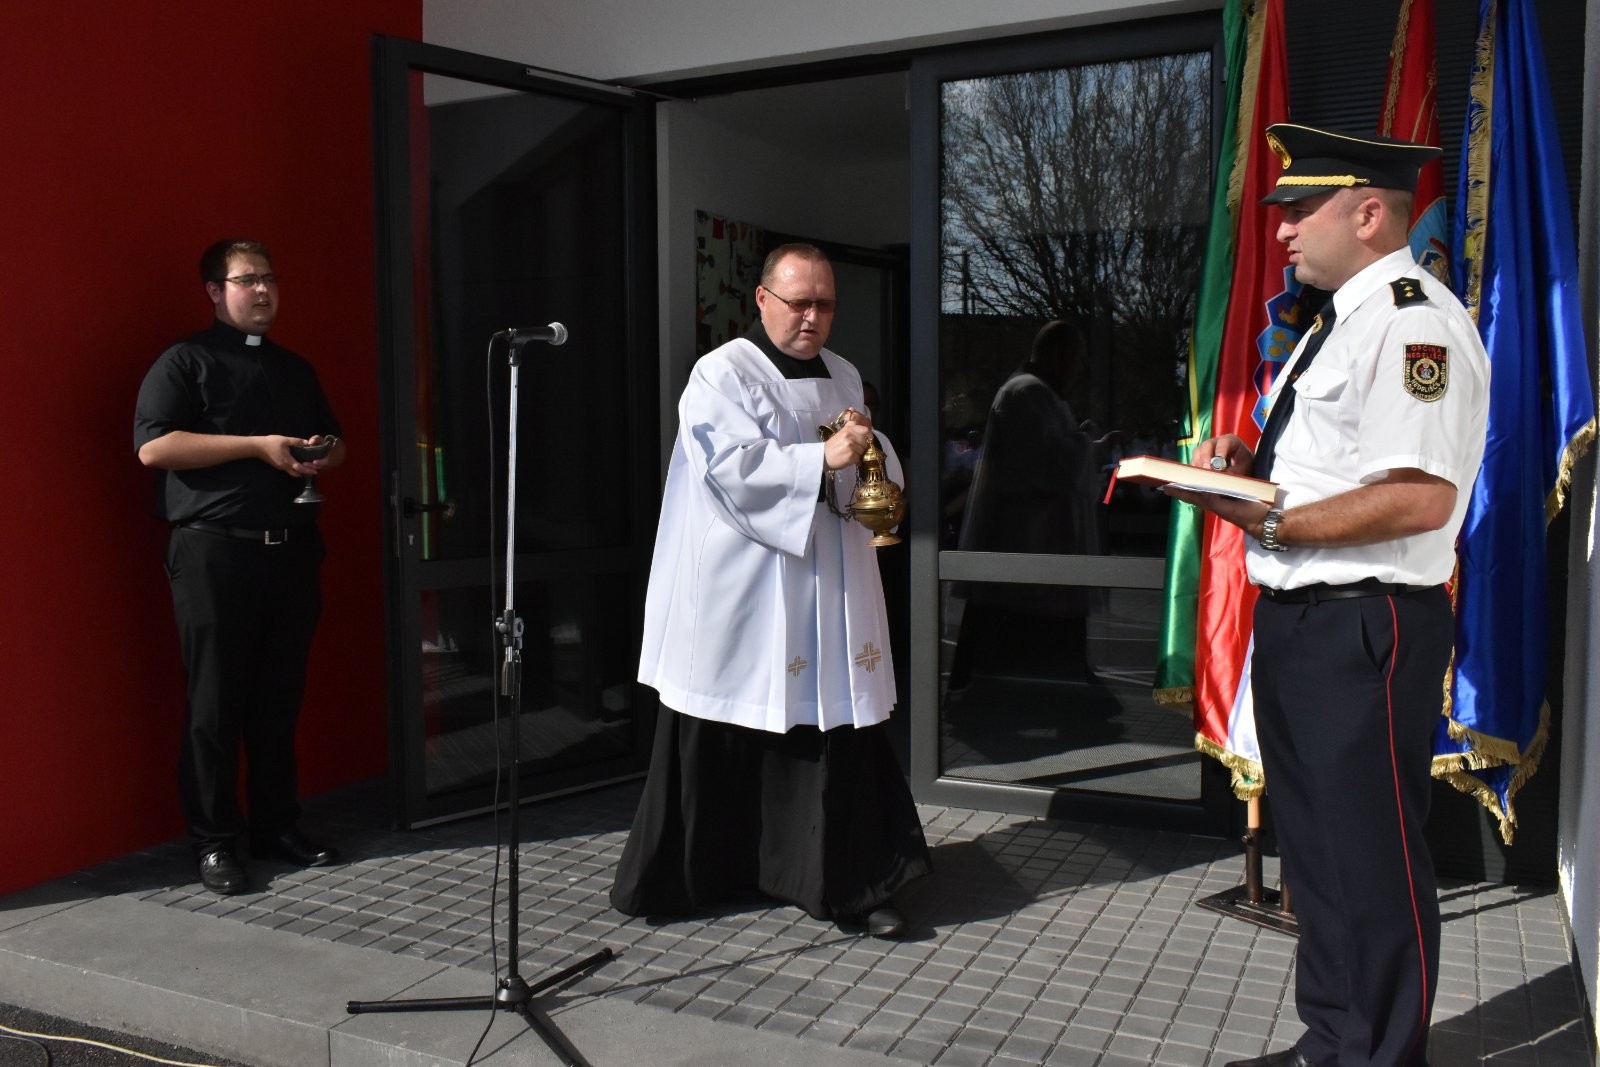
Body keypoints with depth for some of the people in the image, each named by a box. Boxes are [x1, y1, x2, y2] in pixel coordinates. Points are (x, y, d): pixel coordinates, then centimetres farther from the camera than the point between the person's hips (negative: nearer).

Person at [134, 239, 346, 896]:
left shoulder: (295, 369, 21)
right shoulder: (185, 362, 1)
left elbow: (335, 442, 28)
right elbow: (152, 446, -12)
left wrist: (324, 454, 3)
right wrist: (258, 446, -15)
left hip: (292, 550, 6)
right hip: (214, 550, -5)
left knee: (279, 698, 9)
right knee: (216, 703, -2)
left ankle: (278, 827, 18)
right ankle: (214, 843, 6)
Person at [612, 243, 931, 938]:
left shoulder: (844, 378, 16)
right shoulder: (722, 374, -5)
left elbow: (876, 466, 19)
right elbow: (735, 466, -18)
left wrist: (870, 452, -4)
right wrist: (823, 460, -25)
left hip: (829, 592, 6)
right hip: (742, 599, -5)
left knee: (839, 733, 3)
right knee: (721, 745, 3)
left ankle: (849, 886, 14)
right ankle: (683, 879, 21)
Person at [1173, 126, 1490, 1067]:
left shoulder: (1414, 320, -15)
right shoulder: (1340, 321, 18)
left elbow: (1417, 497, -25)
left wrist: (1270, 523, -23)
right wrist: (1253, 466, 7)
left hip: (1365, 627, -10)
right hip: (1298, 619, 10)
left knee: (1374, 860, 2)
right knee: (1316, 847, 20)